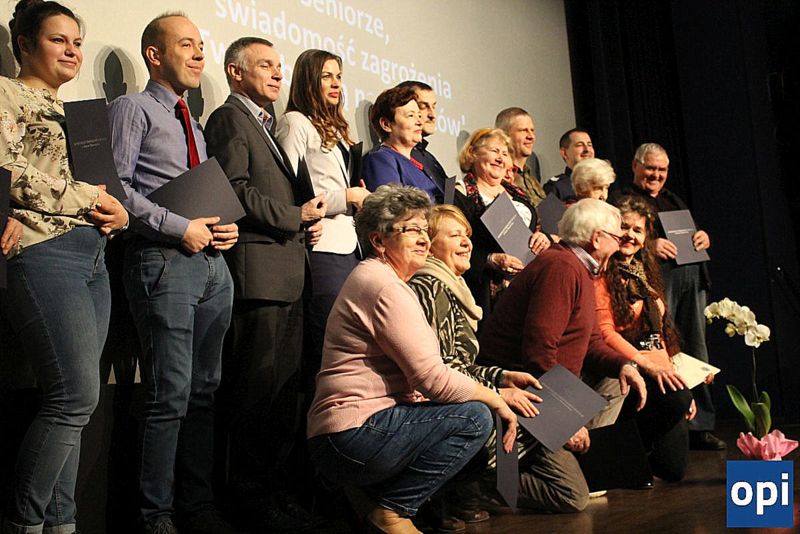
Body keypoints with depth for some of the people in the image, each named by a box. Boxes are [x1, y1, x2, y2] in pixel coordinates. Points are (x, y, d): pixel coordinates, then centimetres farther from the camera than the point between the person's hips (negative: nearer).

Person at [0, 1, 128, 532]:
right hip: (45, 254, -8)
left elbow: (100, 183, 21)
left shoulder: (70, 112, 25)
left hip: (91, 255, 8)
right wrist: (87, 198, -8)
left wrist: (116, 212, -2)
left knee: (71, 399, 6)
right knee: (78, 394, -13)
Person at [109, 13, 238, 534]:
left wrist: (228, 227, 4)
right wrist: (180, 228, -15)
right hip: (164, 259, -7)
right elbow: (115, 184, -11)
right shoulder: (134, 108, 2)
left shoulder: (196, 124, 24)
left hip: (212, 261, 8)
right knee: (171, 396, -9)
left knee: (205, 391, 10)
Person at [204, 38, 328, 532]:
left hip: (288, 272, 10)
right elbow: (235, 190, -15)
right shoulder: (230, 120, -4)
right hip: (258, 272, -9)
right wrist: (297, 217, -10)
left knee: (285, 384, 12)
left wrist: (308, 215, 8)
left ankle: (279, 483, 21)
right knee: (258, 388, -6)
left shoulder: (265, 124, 25)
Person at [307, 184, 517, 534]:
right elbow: (432, 378, -19)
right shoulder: (385, 287, -14)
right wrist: (496, 400, -5)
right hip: (351, 437, -11)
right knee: (474, 418, -13)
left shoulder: (376, 278, 19)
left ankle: (370, 493, 11)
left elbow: (421, 371, 16)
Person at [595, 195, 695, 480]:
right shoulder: (602, 274, -3)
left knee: (673, 468, -10)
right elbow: (605, 333, -14)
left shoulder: (645, 274, 22)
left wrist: (674, 376, 13)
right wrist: (648, 365, -24)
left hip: (657, 368, 7)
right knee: (676, 400, -33)